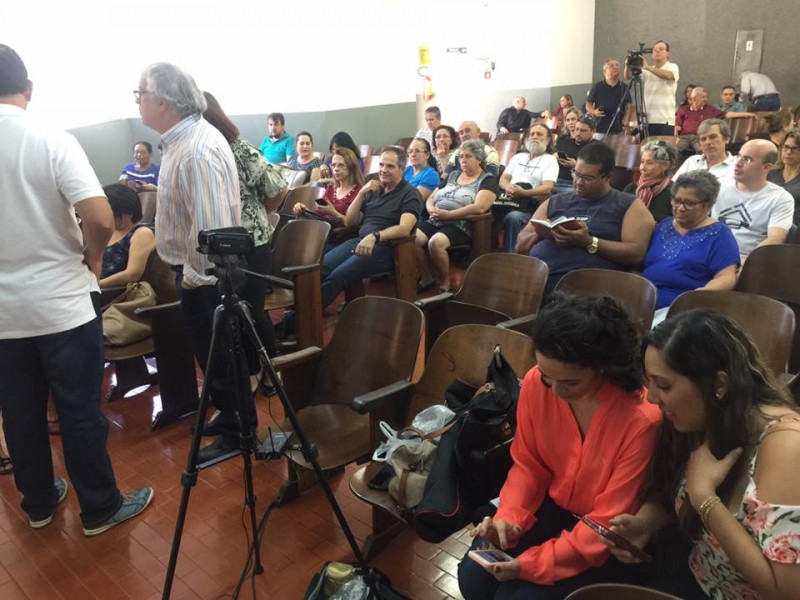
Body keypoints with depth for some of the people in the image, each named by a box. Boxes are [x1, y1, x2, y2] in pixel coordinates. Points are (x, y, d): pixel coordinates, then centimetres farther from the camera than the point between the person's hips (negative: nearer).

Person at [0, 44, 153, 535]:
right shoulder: (53, 142, -12)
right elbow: (101, 219, -23)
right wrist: (93, 256, -3)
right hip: (62, 302, -4)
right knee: (81, 412, 8)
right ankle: (101, 509, 21)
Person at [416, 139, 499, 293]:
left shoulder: (487, 180, 2)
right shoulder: (453, 175, 21)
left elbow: (479, 207, -14)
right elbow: (430, 198, 21)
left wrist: (448, 214, -17)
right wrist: (431, 209, -4)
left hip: (461, 226, -6)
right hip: (435, 222, 6)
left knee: (435, 242, -35)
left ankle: (445, 283, -12)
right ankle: (426, 278, -3)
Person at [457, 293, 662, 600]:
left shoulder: (641, 419, -31)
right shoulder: (535, 384, -18)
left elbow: (608, 520, -23)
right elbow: (528, 464, -3)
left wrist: (534, 563, -26)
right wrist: (509, 516, -20)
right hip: (552, 505, 4)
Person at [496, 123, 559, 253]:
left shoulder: (550, 160, 9)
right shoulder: (518, 157, 25)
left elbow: (547, 188, -6)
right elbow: (503, 179, 17)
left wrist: (524, 193, -22)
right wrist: (508, 187, -9)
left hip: (529, 205, -4)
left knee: (513, 217, -37)